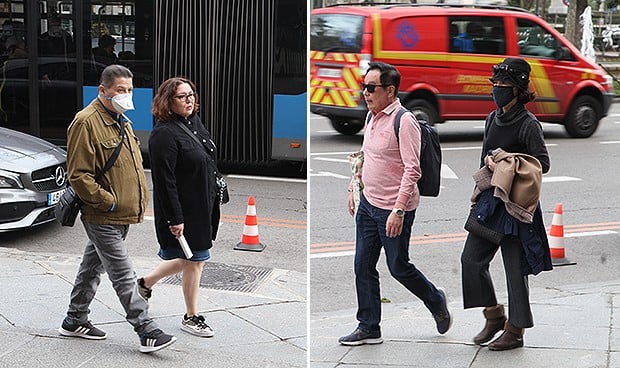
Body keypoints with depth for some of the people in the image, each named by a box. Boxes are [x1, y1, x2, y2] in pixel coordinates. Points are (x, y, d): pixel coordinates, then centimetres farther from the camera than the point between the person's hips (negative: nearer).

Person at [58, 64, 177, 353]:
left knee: (93, 266, 18)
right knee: (124, 276, -8)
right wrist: (108, 201, -18)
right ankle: (147, 332, -8)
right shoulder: (86, 122, -16)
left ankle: (75, 321, 29)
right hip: (102, 217, -9)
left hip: (122, 214, 9)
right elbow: (78, 174, -19)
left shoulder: (122, 123, 16)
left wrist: (140, 200, 16)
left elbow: (134, 166, 27)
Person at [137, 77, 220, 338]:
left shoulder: (195, 122, 8)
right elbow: (164, 181, -22)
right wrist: (175, 218, -22)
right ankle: (191, 317, 17)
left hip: (204, 207, 9)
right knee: (194, 261, 1)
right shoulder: (164, 134, -20)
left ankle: (146, 282, 37)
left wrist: (216, 194, 20)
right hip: (184, 210, -9)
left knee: (193, 258, 18)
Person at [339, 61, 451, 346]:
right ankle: (368, 328, 16)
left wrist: (399, 210, -26)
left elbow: (412, 170, -22)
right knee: (363, 266, 8)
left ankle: (436, 301, 30)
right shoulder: (372, 118, 9)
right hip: (368, 204, 8)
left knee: (398, 267, 4)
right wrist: (353, 187, 20)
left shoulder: (403, 121, -18)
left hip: (393, 210, -8)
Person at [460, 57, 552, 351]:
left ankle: (515, 330, 10)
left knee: (515, 267, 0)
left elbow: (542, 163, -14)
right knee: (471, 258, 3)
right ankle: (494, 316, 18)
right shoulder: (492, 119, 11)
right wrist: (490, 161, 1)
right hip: (489, 201, 7)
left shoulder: (529, 125, -11)